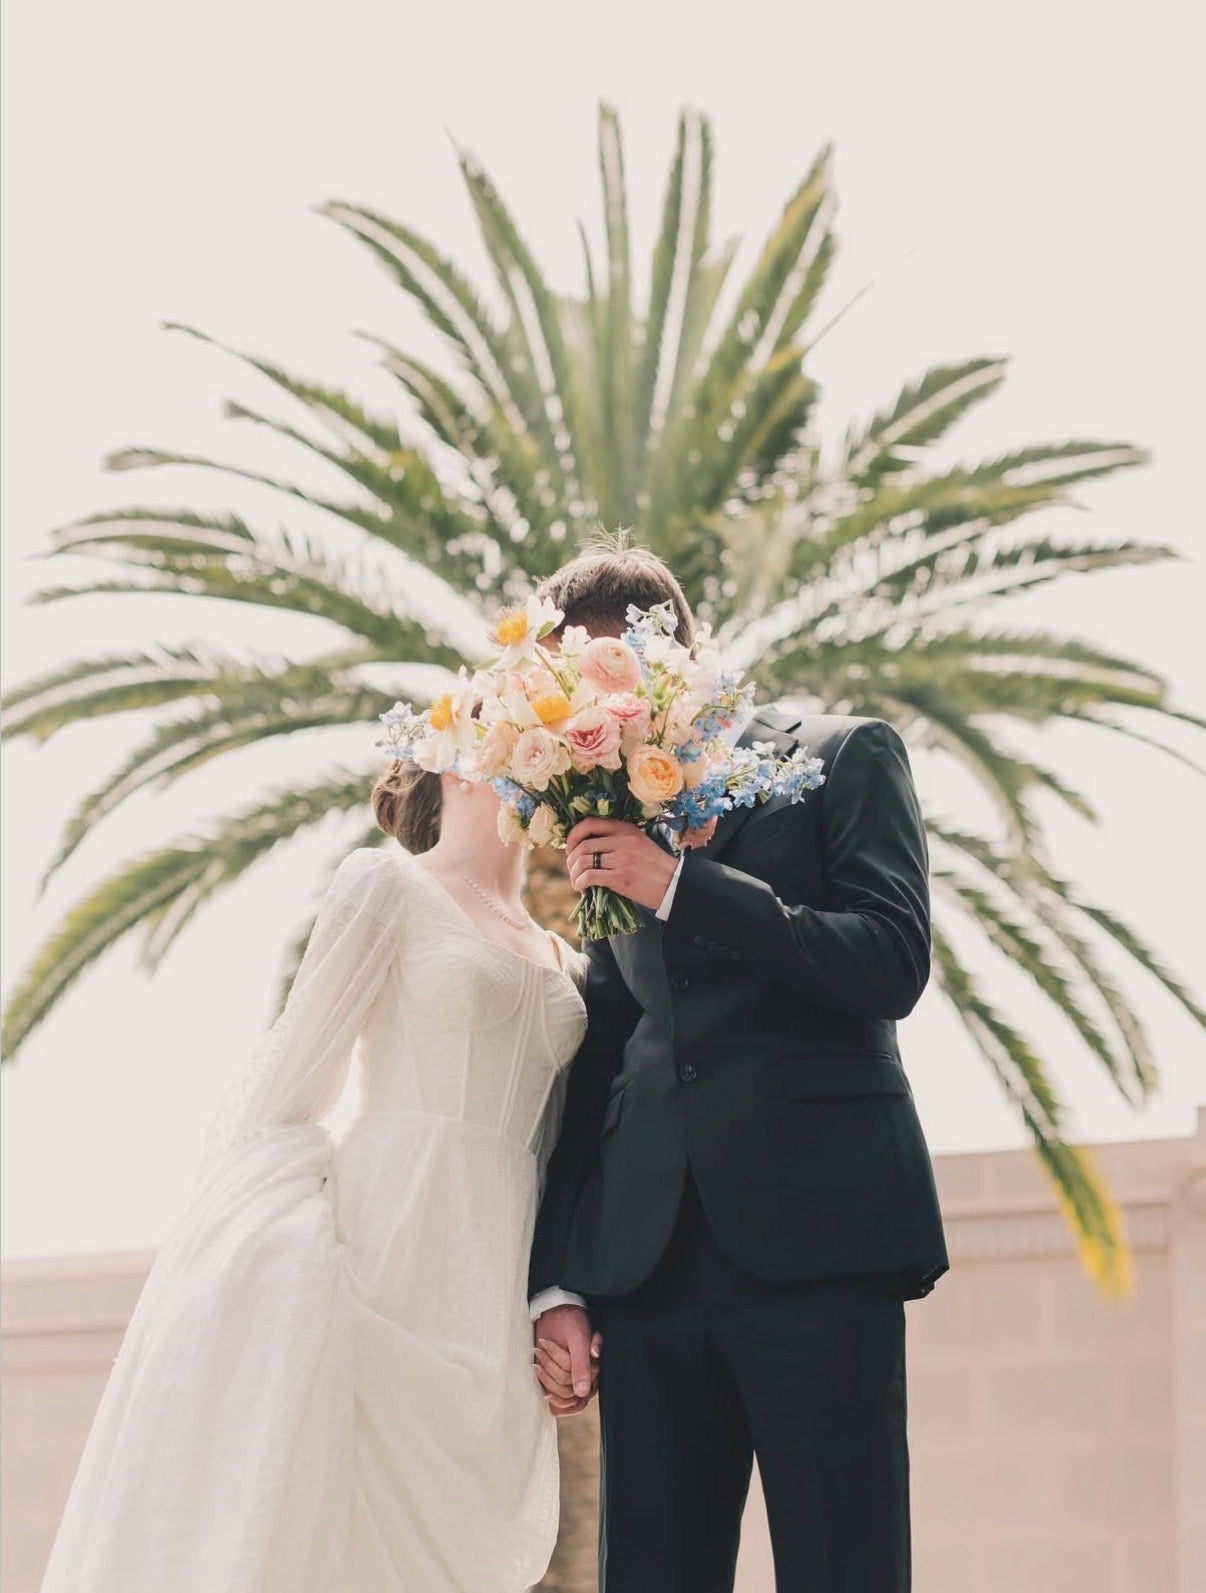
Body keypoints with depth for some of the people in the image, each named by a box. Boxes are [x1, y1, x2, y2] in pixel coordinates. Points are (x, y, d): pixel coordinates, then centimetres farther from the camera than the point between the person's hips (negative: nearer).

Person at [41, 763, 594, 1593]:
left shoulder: (562, 957, 21)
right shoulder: (388, 884, 4)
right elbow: (289, 1085, -1)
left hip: (495, 1293, 6)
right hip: (392, 1246, -6)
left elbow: (550, 1152, 17)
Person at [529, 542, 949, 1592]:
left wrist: (677, 886, -10)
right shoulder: (615, 816, 21)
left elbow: (892, 962, -7)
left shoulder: (842, 756, 8)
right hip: (650, 1256, 5)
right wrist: (558, 1281, 10)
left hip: (815, 1231, -4)